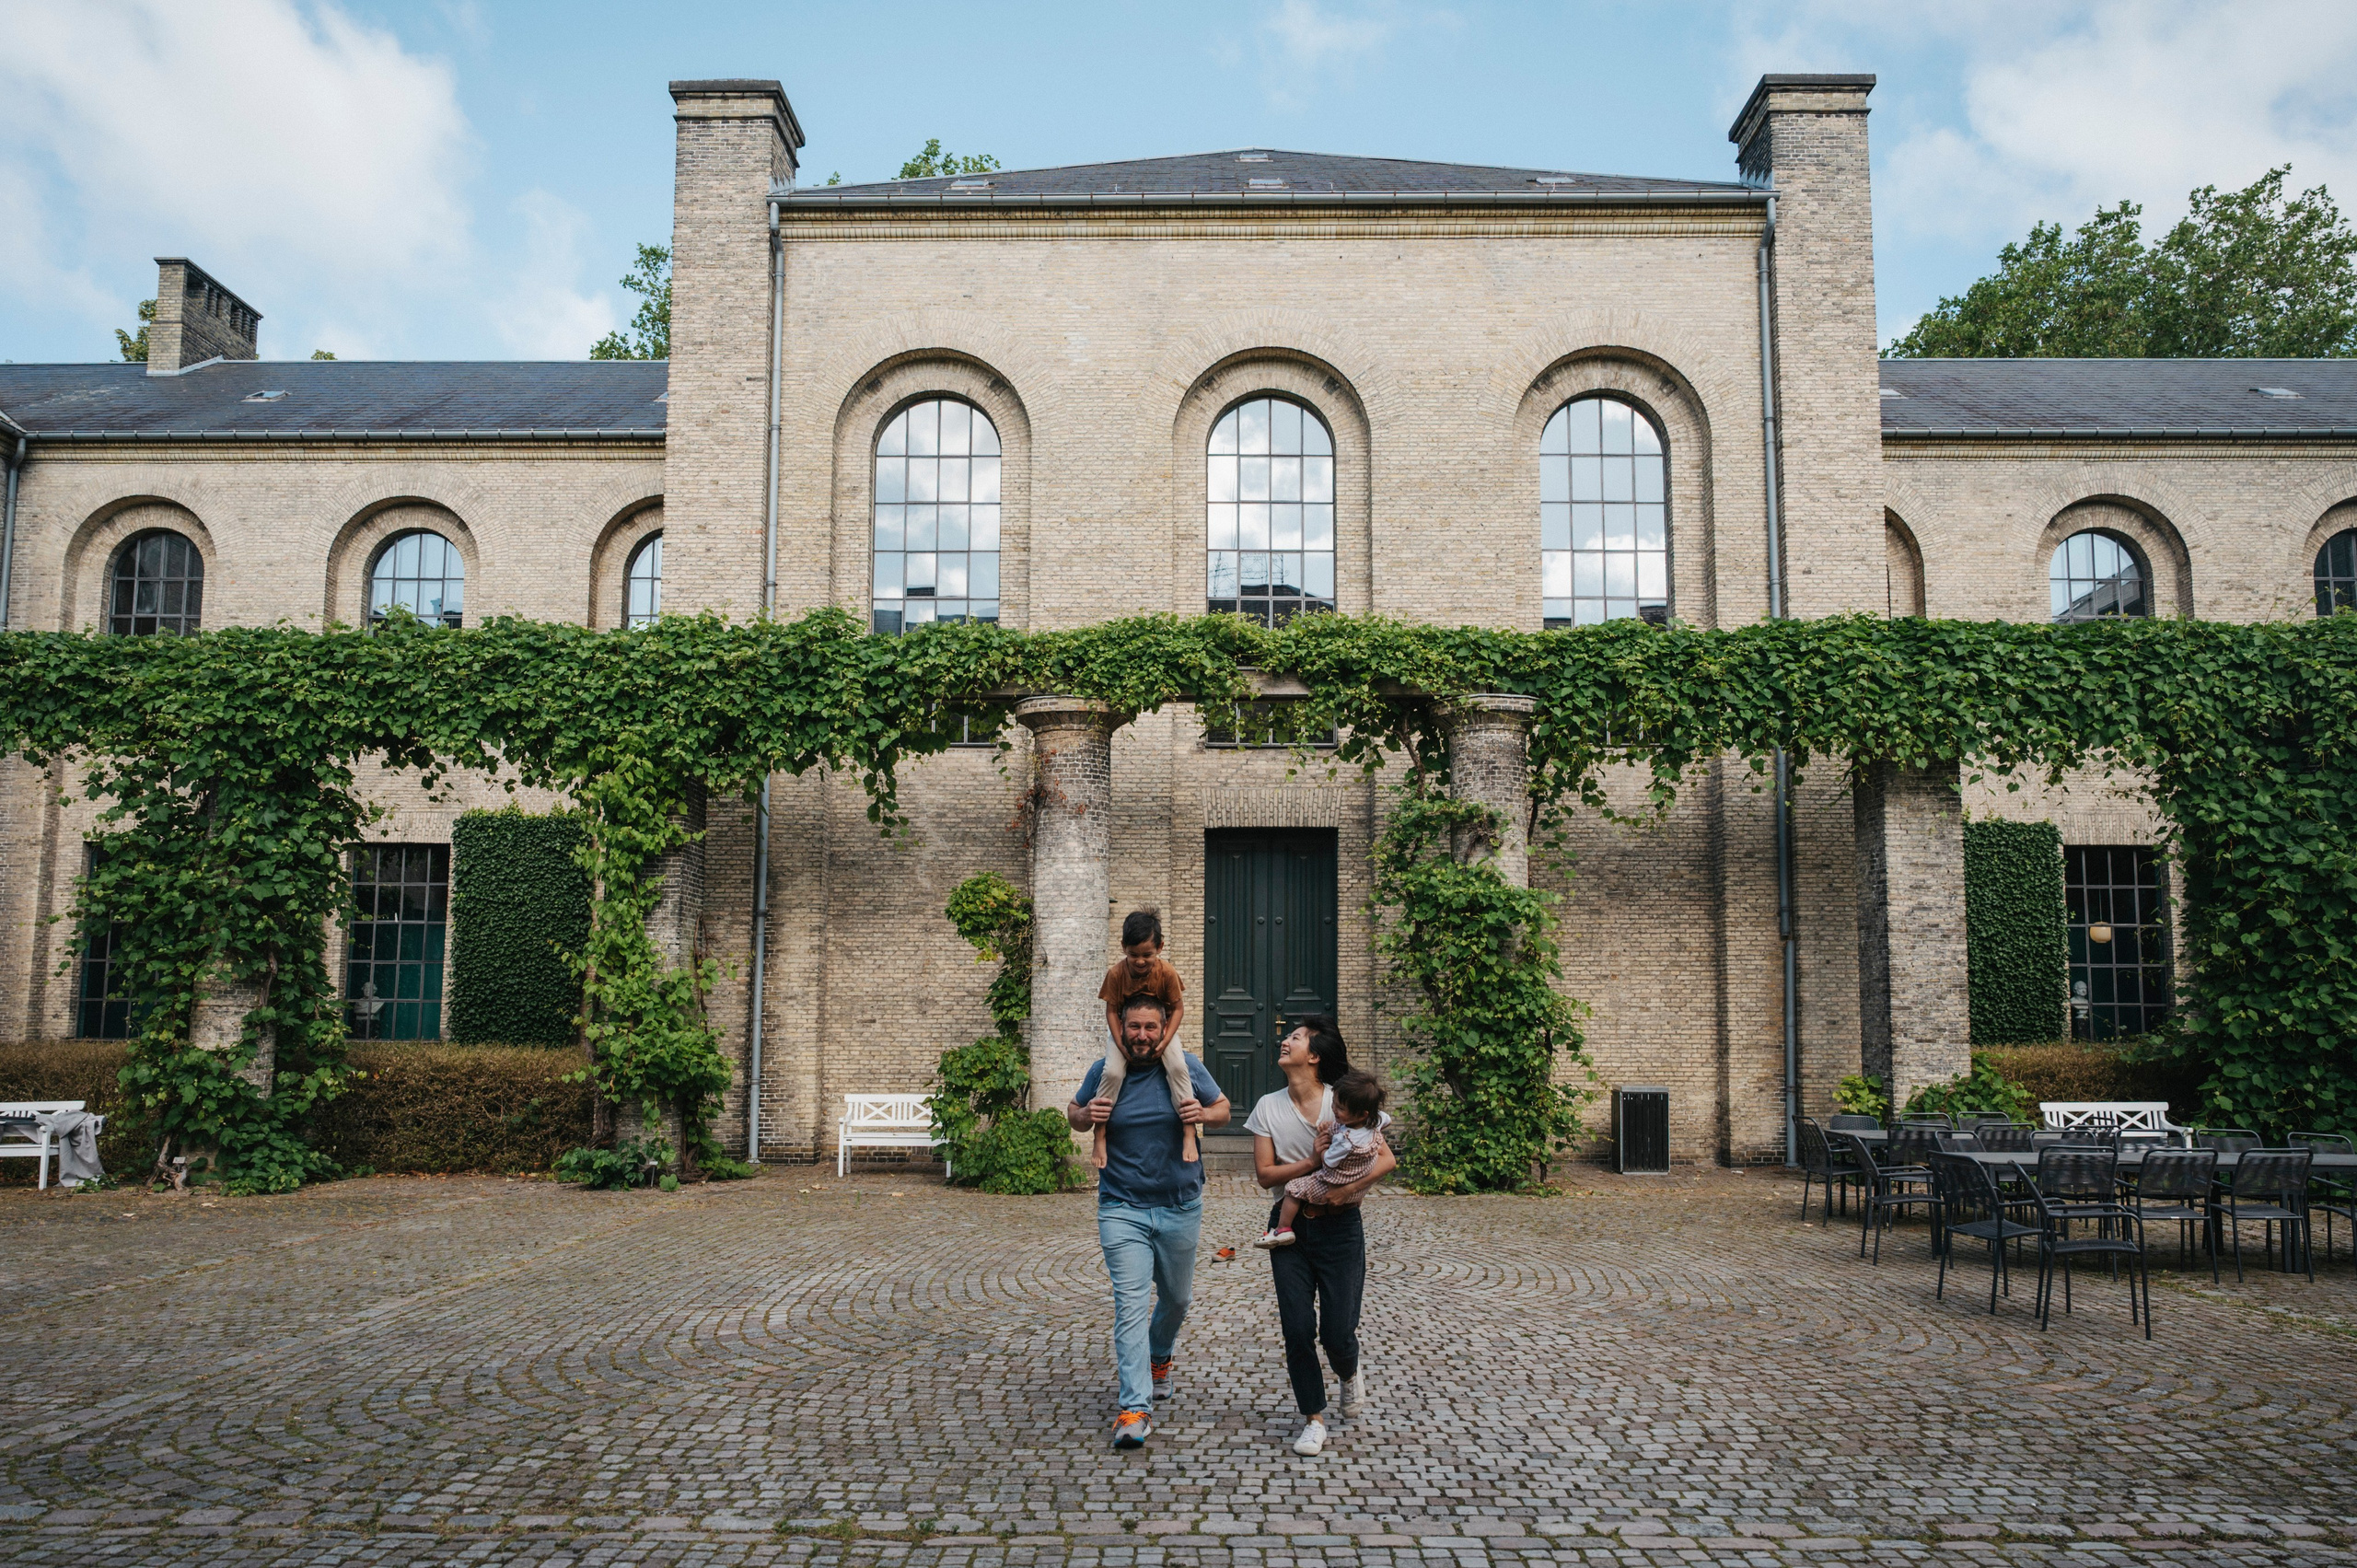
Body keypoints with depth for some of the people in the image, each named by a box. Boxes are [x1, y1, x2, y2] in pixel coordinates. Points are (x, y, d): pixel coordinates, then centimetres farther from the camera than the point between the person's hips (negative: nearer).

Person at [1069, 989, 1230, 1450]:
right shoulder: (1103, 1072, -3)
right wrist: (1086, 1115, -12)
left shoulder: (1186, 1068, -4)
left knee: (1176, 1297, 19)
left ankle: (1160, 1354, 51)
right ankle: (1135, 1409, -10)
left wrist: (1204, 1114, -15)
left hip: (1180, 1208, 2)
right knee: (1130, 1304, -11)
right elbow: (1073, 1115, 12)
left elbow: (1223, 1108, 8)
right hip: (1122, 1208, -2)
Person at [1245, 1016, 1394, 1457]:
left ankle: (1350, 1374, 33)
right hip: (1290, 1226, 2)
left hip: (1338, 1226, -2)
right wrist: (1314, 1162, -19)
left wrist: (1345, 1189, -21)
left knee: (1337, 1331, -4)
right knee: (1297, 1329, -3)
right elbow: (1265, 1173, -4)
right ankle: (1314, 1419, 16)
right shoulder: (1269, 1107, 1)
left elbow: (1386, 1158, -8)